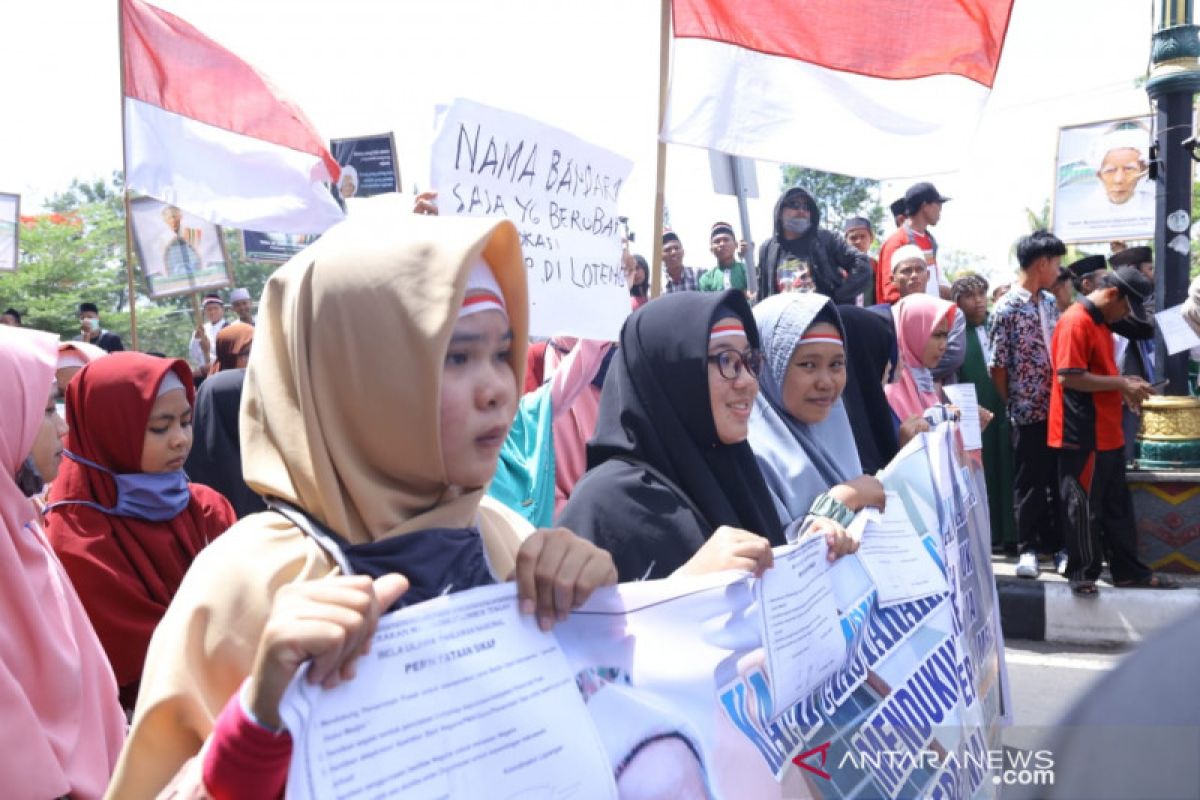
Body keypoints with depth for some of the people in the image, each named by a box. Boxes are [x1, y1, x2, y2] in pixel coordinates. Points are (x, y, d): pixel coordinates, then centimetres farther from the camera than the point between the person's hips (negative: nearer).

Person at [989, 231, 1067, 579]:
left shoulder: (1050, 303, 10)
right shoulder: (1007, 308, -12)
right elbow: (997, 365, -10)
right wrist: (1013, 404, -3)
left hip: (1058, 407, 6)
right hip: (1029, 411, -6)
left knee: (1060, 479, 11)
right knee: (1029, 482, 4)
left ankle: (1058, 544, 23)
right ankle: (1028, 548, 15)